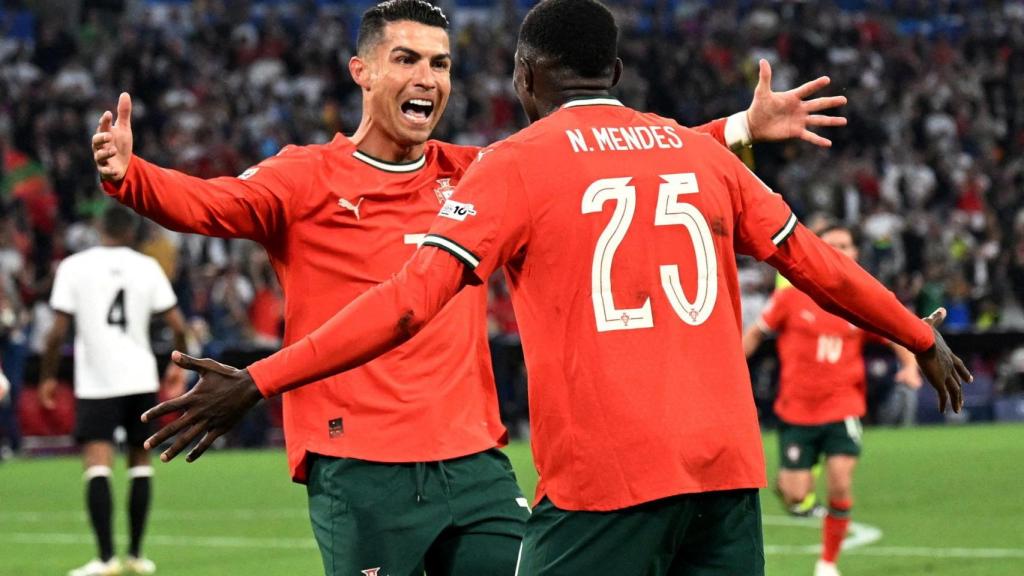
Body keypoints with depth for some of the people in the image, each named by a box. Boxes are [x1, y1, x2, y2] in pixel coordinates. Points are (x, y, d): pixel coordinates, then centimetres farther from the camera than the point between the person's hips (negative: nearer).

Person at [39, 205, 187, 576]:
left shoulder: (73, 267, -2)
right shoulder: (147, 267, 4)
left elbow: (58, 331, -5)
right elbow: (177, 325, 4)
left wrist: (48, 377, 7)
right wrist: (178, 363, 22)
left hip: (96, 382, -3)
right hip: (140, 377, 3)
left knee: (97, 465, -9)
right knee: (140, 464, 15)